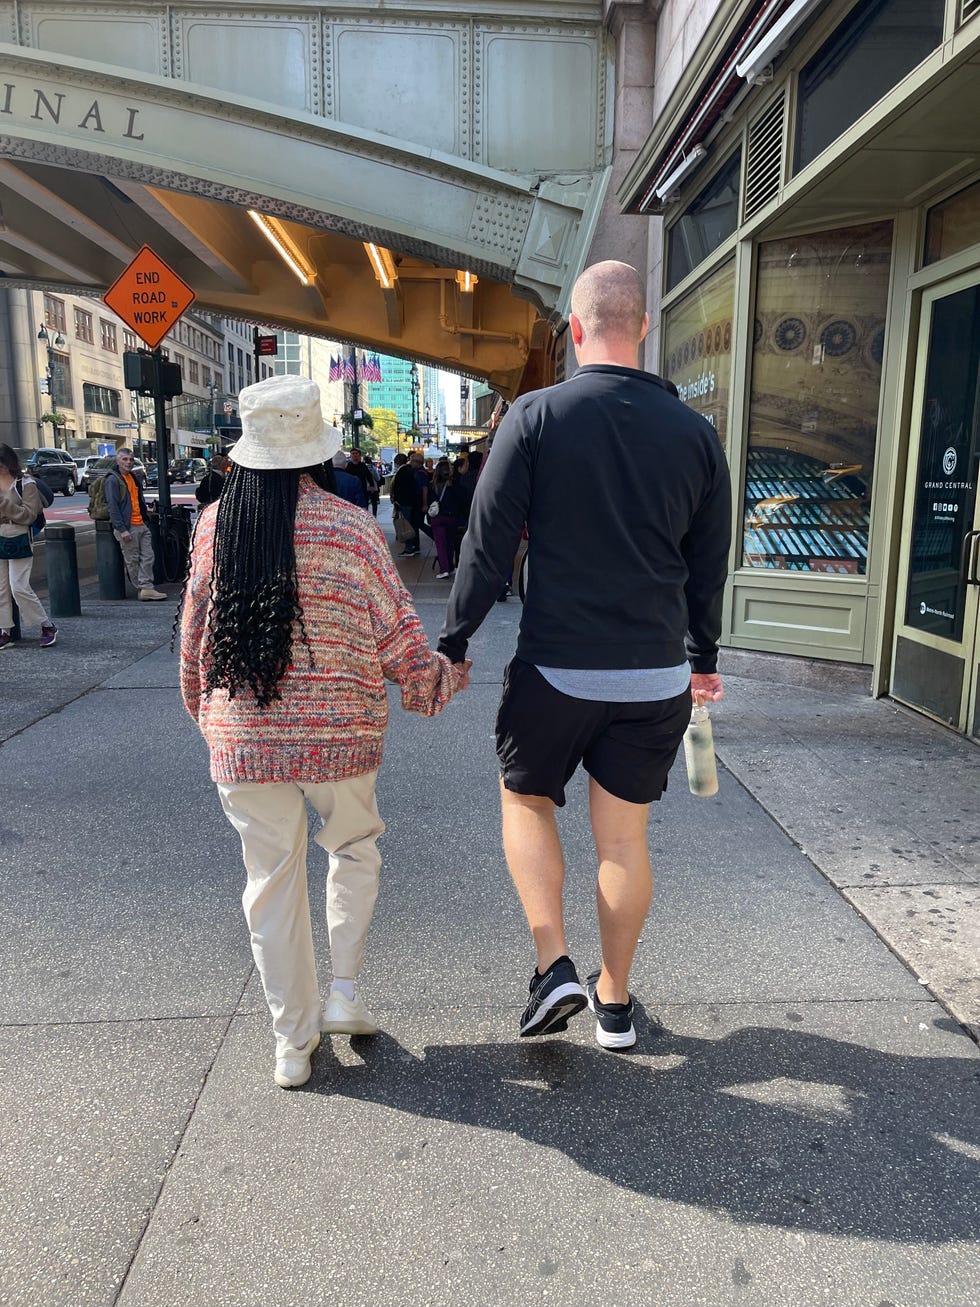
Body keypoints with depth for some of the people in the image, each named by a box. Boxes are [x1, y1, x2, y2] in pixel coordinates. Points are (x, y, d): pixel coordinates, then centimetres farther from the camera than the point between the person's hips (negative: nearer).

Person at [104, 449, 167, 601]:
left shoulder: (133, 478, 18)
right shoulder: (113, 480, -9)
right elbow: (112, 507, -14)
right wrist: (122, 529, -18)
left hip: (141, 524, 8)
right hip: (127, 527, -8)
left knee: (148, 557, 1)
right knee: (133, 560, -1)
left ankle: (146, 588, 0)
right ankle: (142, 588, 5)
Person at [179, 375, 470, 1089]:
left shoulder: (216, 525, -1)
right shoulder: (353, 529, -10)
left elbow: (194, 637, 7)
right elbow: (398, 639, -7)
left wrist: (208, 717, 23)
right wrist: (445, 676, 14)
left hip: (243, 737, 2)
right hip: (340, 734, -2)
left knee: (273, 880, 14)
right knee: (355, 849, 25)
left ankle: (293, 1043, 27)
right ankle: (345, 990, 24)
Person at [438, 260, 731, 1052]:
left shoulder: (536, 416, -8)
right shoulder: (694, 431, 2)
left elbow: (488, 544, -8)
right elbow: (710, 564, 9)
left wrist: (454, 642, 3)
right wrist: (702, 656, 22)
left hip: (557, 667, -3)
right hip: (657, 674, 3)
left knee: (526, 801, 21)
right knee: (625, 835, 15)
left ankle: (554, 967, 11)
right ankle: (615, 1002, 29)